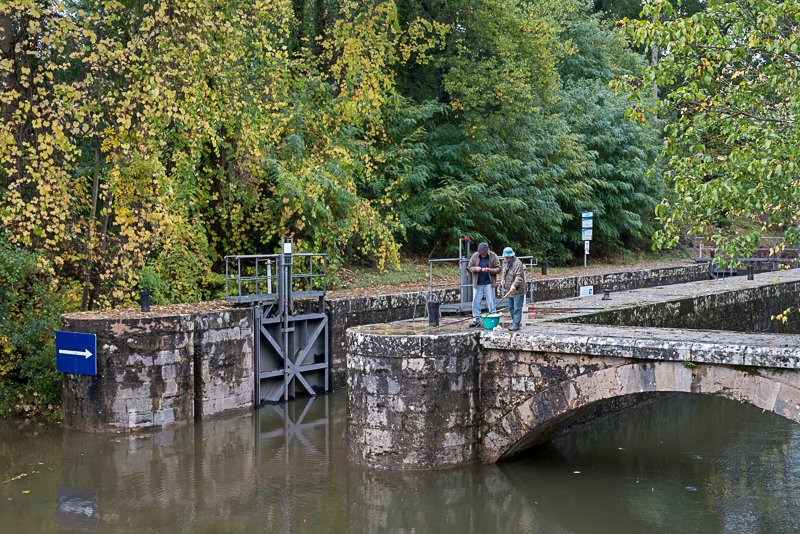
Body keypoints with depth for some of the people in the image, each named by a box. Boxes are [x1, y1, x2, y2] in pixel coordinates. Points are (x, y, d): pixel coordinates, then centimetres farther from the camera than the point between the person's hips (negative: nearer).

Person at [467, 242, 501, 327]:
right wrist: (475, 268, -15)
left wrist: (489, 270, -20)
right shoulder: (475, 256, 0)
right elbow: (469, 267, 6)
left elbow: (498, 269, -4)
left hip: (489, 283, -2)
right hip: (477, 283, 2)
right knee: (476, 302, 4)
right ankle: (476, 319, 11)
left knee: (491, 302, 2)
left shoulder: (493, 256, -5)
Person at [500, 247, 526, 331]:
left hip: (517, 290, -9)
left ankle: (516, 324, -6)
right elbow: (503, 273, 25)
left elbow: (519, 276, -24)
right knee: (511, 307, 15)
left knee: (517, 307, -7)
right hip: (509, 290, 9)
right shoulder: (505, 262, 11)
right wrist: (502, 279, 4)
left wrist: (514, 285, -36)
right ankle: (514, 322, 26)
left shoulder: (517, 263, -16)